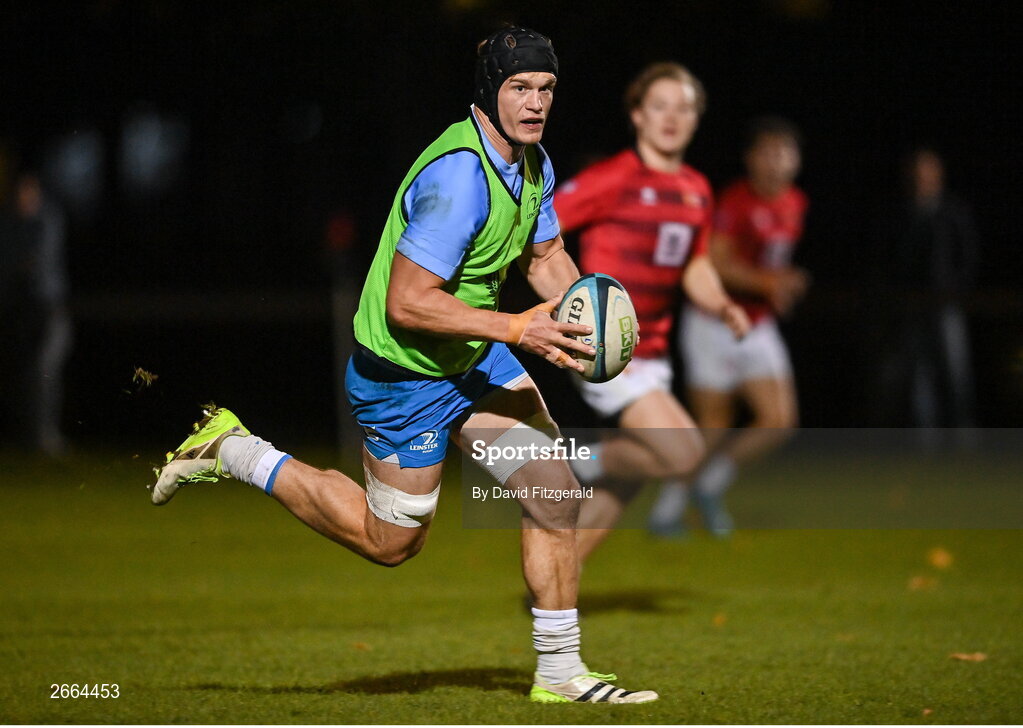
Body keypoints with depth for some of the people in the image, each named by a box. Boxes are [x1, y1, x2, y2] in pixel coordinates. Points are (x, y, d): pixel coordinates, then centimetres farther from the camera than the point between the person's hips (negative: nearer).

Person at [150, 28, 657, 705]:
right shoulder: (459, 175, -30)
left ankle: (561, 672, 10)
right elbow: (406, 302, -31)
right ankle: (235, 452, 21)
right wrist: (517, 328, -30)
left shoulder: (532, 162, 0)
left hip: (476, 359, 8)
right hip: (404, 377, -8)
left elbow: (546, 255, 18)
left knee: (557, 492, -1)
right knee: (388, 541, 8)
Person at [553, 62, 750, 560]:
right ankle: (584, 463, 4)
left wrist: (722, 307, 1)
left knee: (624, 488, 11)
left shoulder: (696, 190, 11)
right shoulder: (613, 179, -12)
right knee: (683, 453, -19)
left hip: (650, 356, 8)